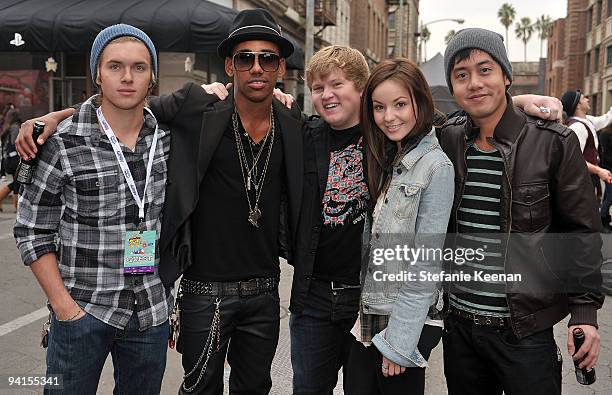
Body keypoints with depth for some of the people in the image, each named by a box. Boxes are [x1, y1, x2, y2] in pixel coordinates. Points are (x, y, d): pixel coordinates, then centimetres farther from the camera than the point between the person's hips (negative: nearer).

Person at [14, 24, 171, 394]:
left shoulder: (170, 137, -1)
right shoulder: (63, 144, -8)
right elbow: (32, 232, -3)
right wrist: (64, 306, -9)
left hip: (152, 312, 3)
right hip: (82, 312, -2)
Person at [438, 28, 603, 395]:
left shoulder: (554, 142, -8)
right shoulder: (447, 139, 2)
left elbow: (581, 233, -5)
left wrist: (585, 311, -10)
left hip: (526, 331, -3)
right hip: (458, 324, 4)